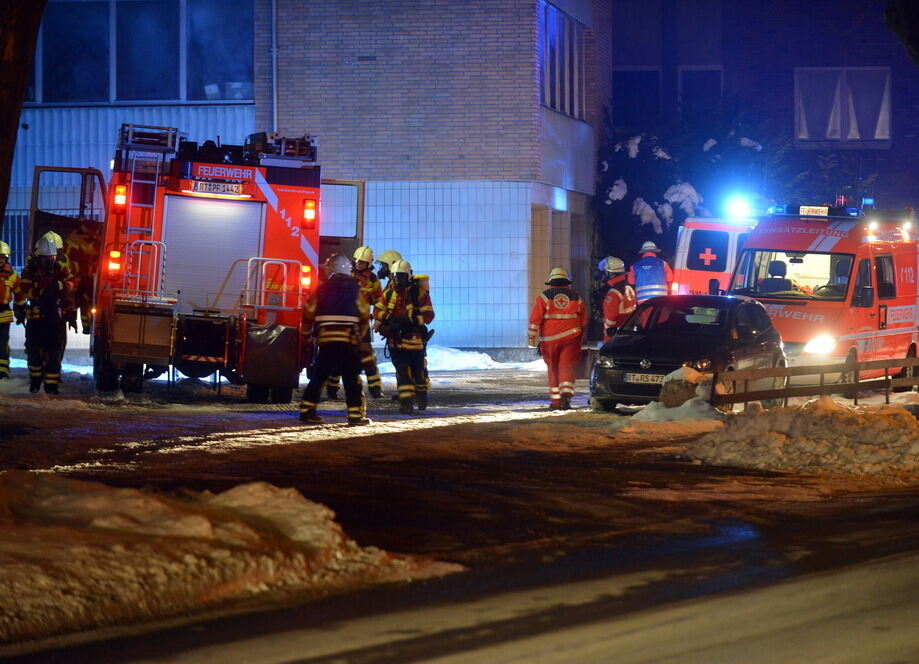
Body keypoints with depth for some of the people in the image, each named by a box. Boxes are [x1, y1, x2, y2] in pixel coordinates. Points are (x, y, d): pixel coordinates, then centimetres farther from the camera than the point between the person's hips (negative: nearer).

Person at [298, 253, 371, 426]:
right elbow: (364, 315, 5)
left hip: (325, 340, 2)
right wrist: (360, 336, 19)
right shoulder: (354, 289, 2)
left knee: (319, 376, 11)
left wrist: (308, 332, 23)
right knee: (352, 379, 2)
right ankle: (355, 414, -3)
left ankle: (306, 410, 9)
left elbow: (309, 313, 9)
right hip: (349, 340, -2)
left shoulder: (323, 288, 6)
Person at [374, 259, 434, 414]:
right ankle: (406, 402, -7)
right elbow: (377, 311, 3)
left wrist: (411, 319, -27)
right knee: (402, 372, -7)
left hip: (414, 338, -2)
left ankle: (422, 395, 37)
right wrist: (389, 318, -17)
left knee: (418, 371, 13)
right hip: (395, 339, 2)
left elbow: (429, 314, -13)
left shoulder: (419, 293, -9)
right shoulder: (389, 294, 4)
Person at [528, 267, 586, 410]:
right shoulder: (576, 298, 9)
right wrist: (579, 338, 27)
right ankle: (566, 393, -26)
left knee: (553, 370, 10)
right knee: (567, 368, -4)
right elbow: (583, 322, 15)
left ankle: (555, 401, 13)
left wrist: (532, 339, 3)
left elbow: (535, 320, -3)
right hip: (570, 339, 0)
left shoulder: (544, 297, 1)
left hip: (549, 340, 0)